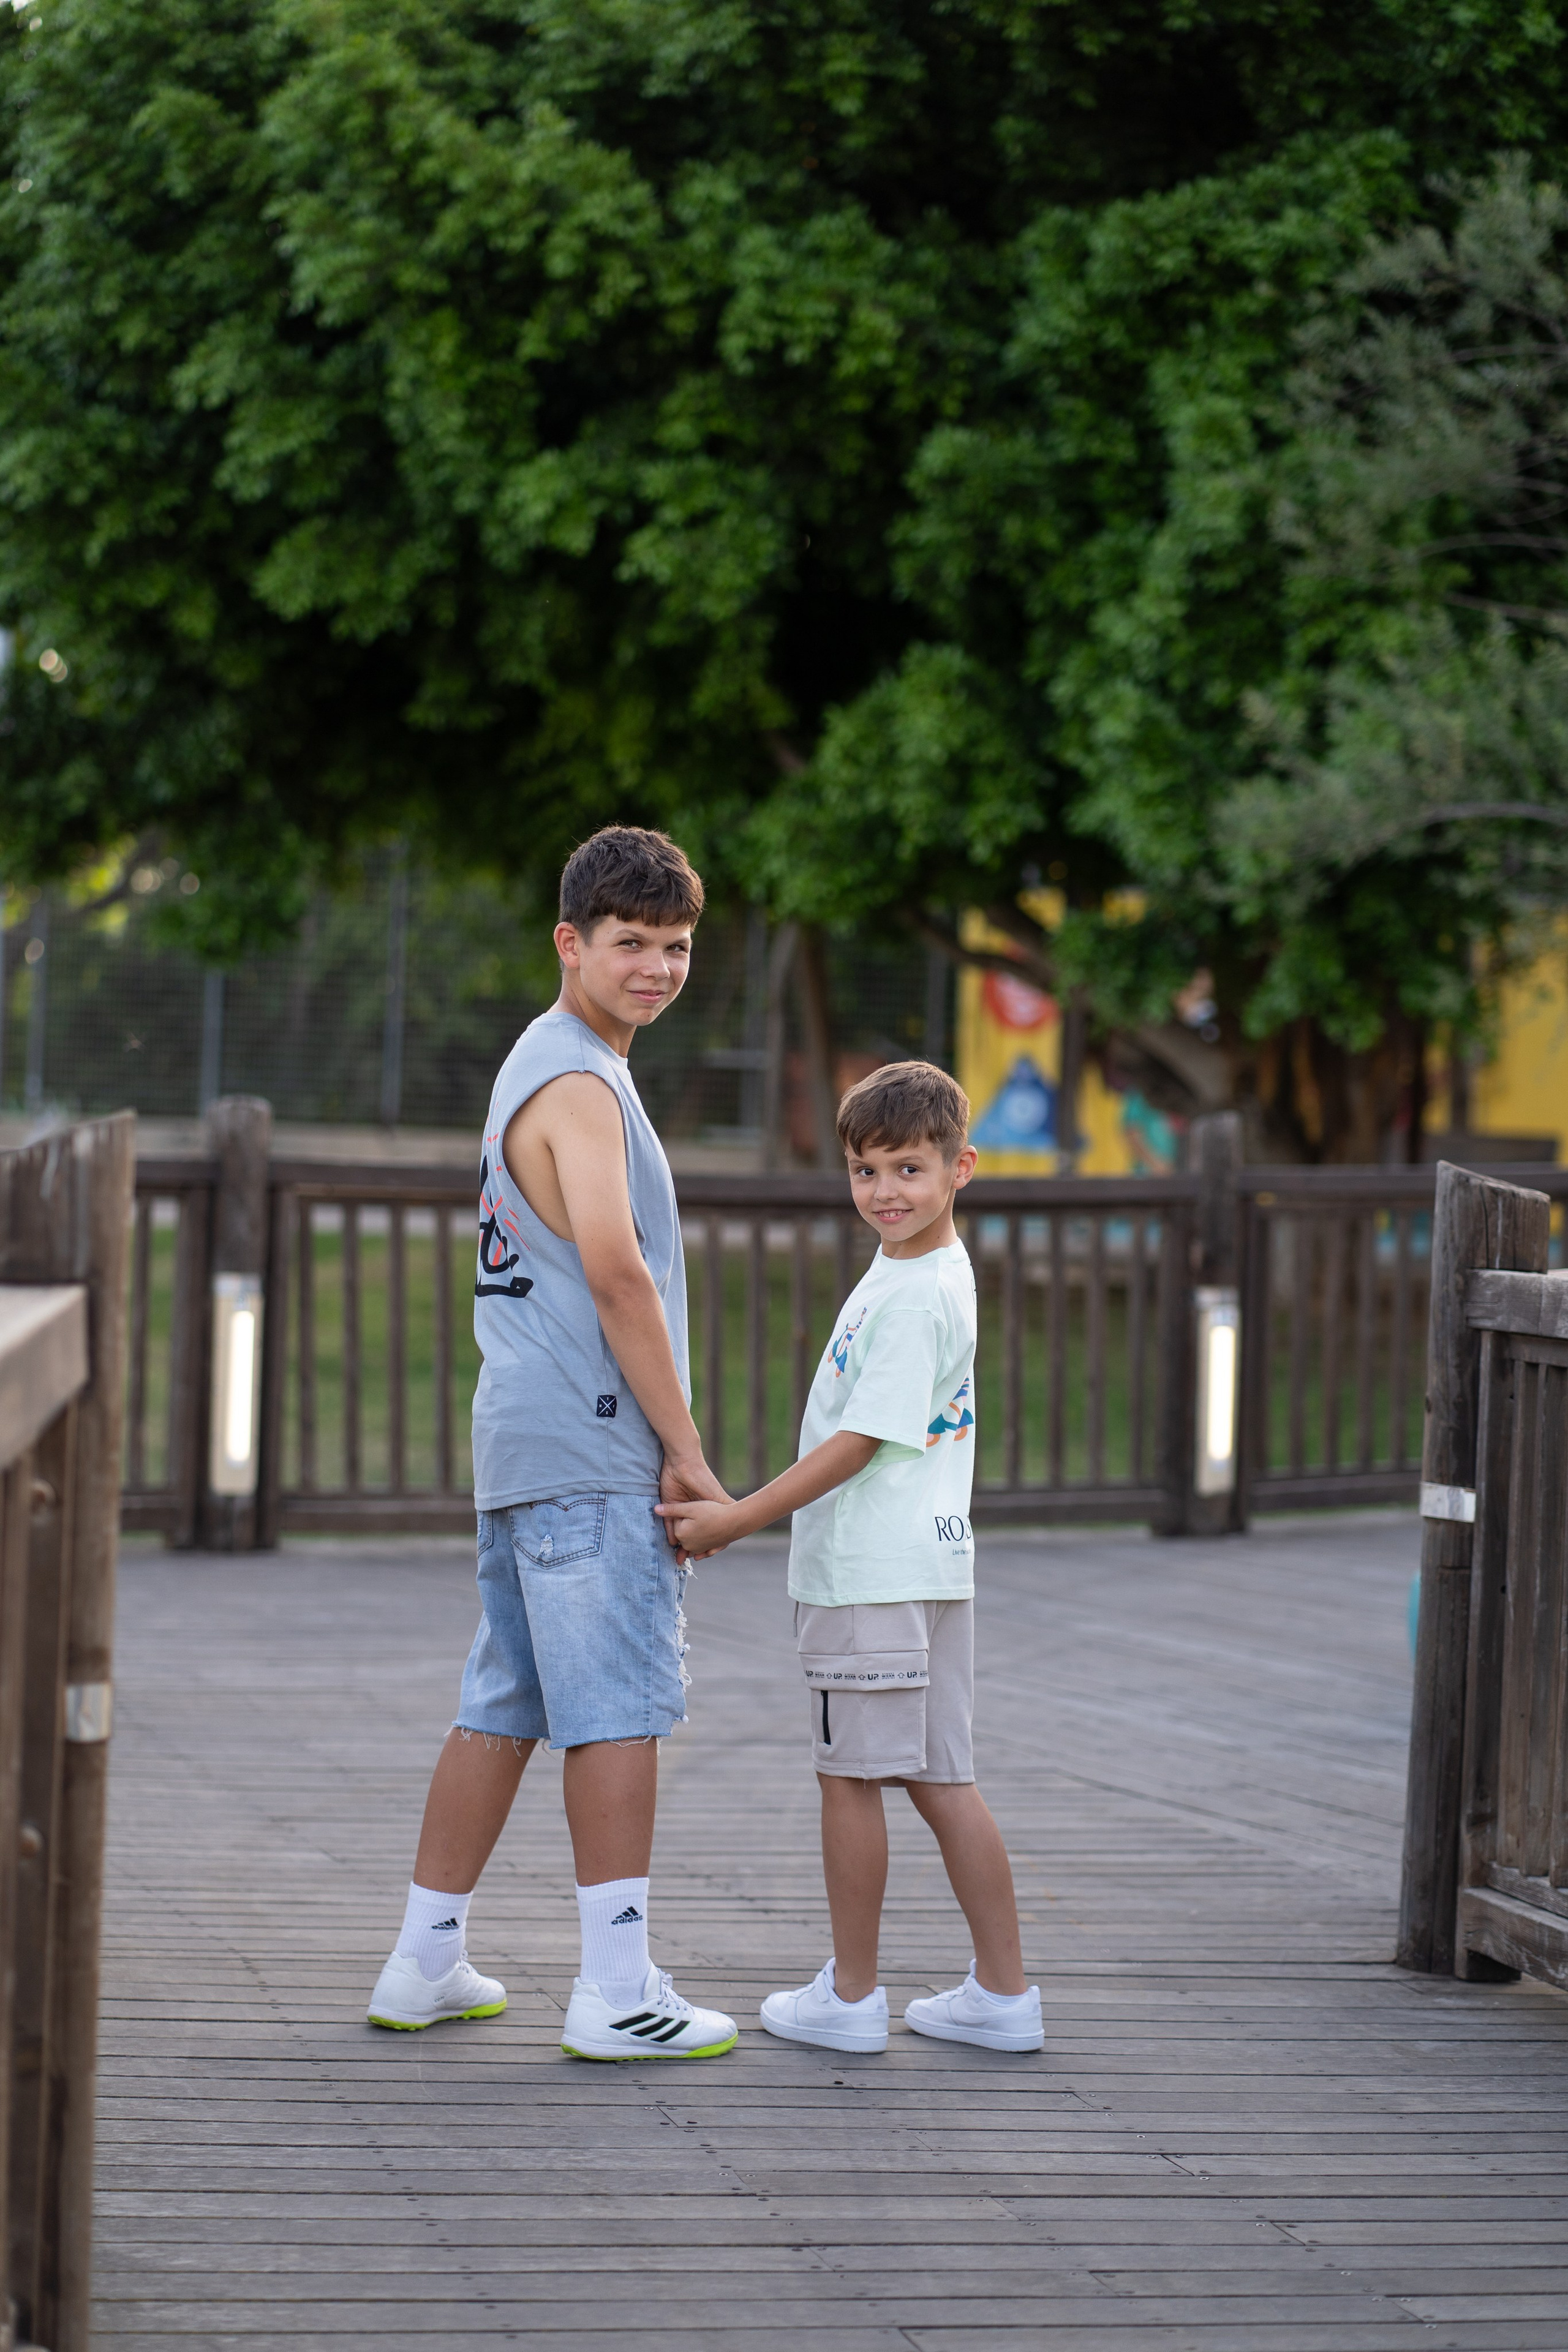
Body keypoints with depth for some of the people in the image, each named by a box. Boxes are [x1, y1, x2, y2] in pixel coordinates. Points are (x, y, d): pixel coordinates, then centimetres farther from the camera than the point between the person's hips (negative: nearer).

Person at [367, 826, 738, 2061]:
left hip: (523, 1447, 10)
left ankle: (426, 1962, 17)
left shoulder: (541, 1066, 21)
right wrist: (687, 1450, -15)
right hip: (592, 1450, -10)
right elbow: (618, 1273, -20)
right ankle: (619, 1991, -9)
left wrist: (660, 1444, 23)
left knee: (506, 1704, 13)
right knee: (619, 1705, -8)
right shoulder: (579, 1083, -12)